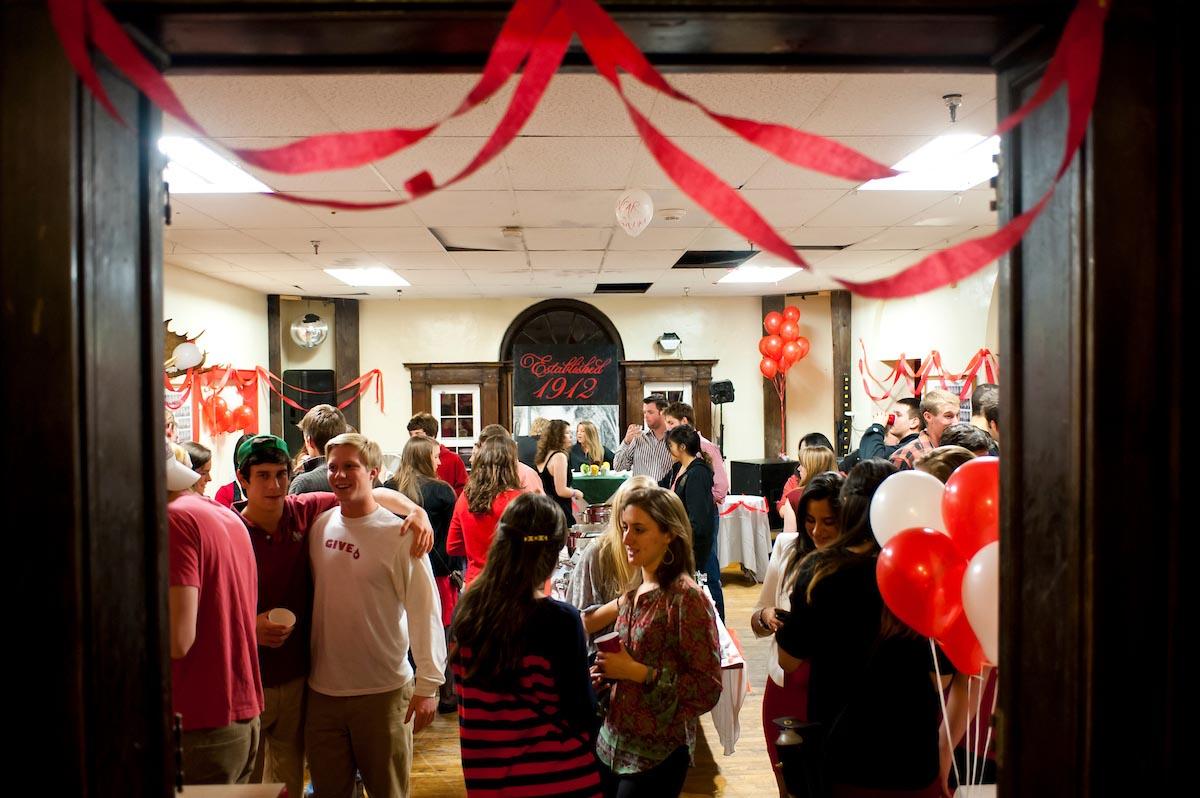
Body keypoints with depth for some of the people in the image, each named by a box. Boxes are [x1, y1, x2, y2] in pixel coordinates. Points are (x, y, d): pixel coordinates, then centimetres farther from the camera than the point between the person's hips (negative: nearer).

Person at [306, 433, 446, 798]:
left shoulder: (398, 535, -13)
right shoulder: (320, 526, 2)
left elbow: (424, 612, -13)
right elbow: (310, 598, 12)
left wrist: (427, 685, -14)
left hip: (383, 692, -4)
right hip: (322, 691, 5)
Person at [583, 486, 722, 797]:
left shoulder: (686, 597, -18)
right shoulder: (635, 594, 4)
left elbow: (708, 689, -17)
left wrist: (637, 672, -20)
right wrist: (610, 672, -3)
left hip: (657, 756, -7)